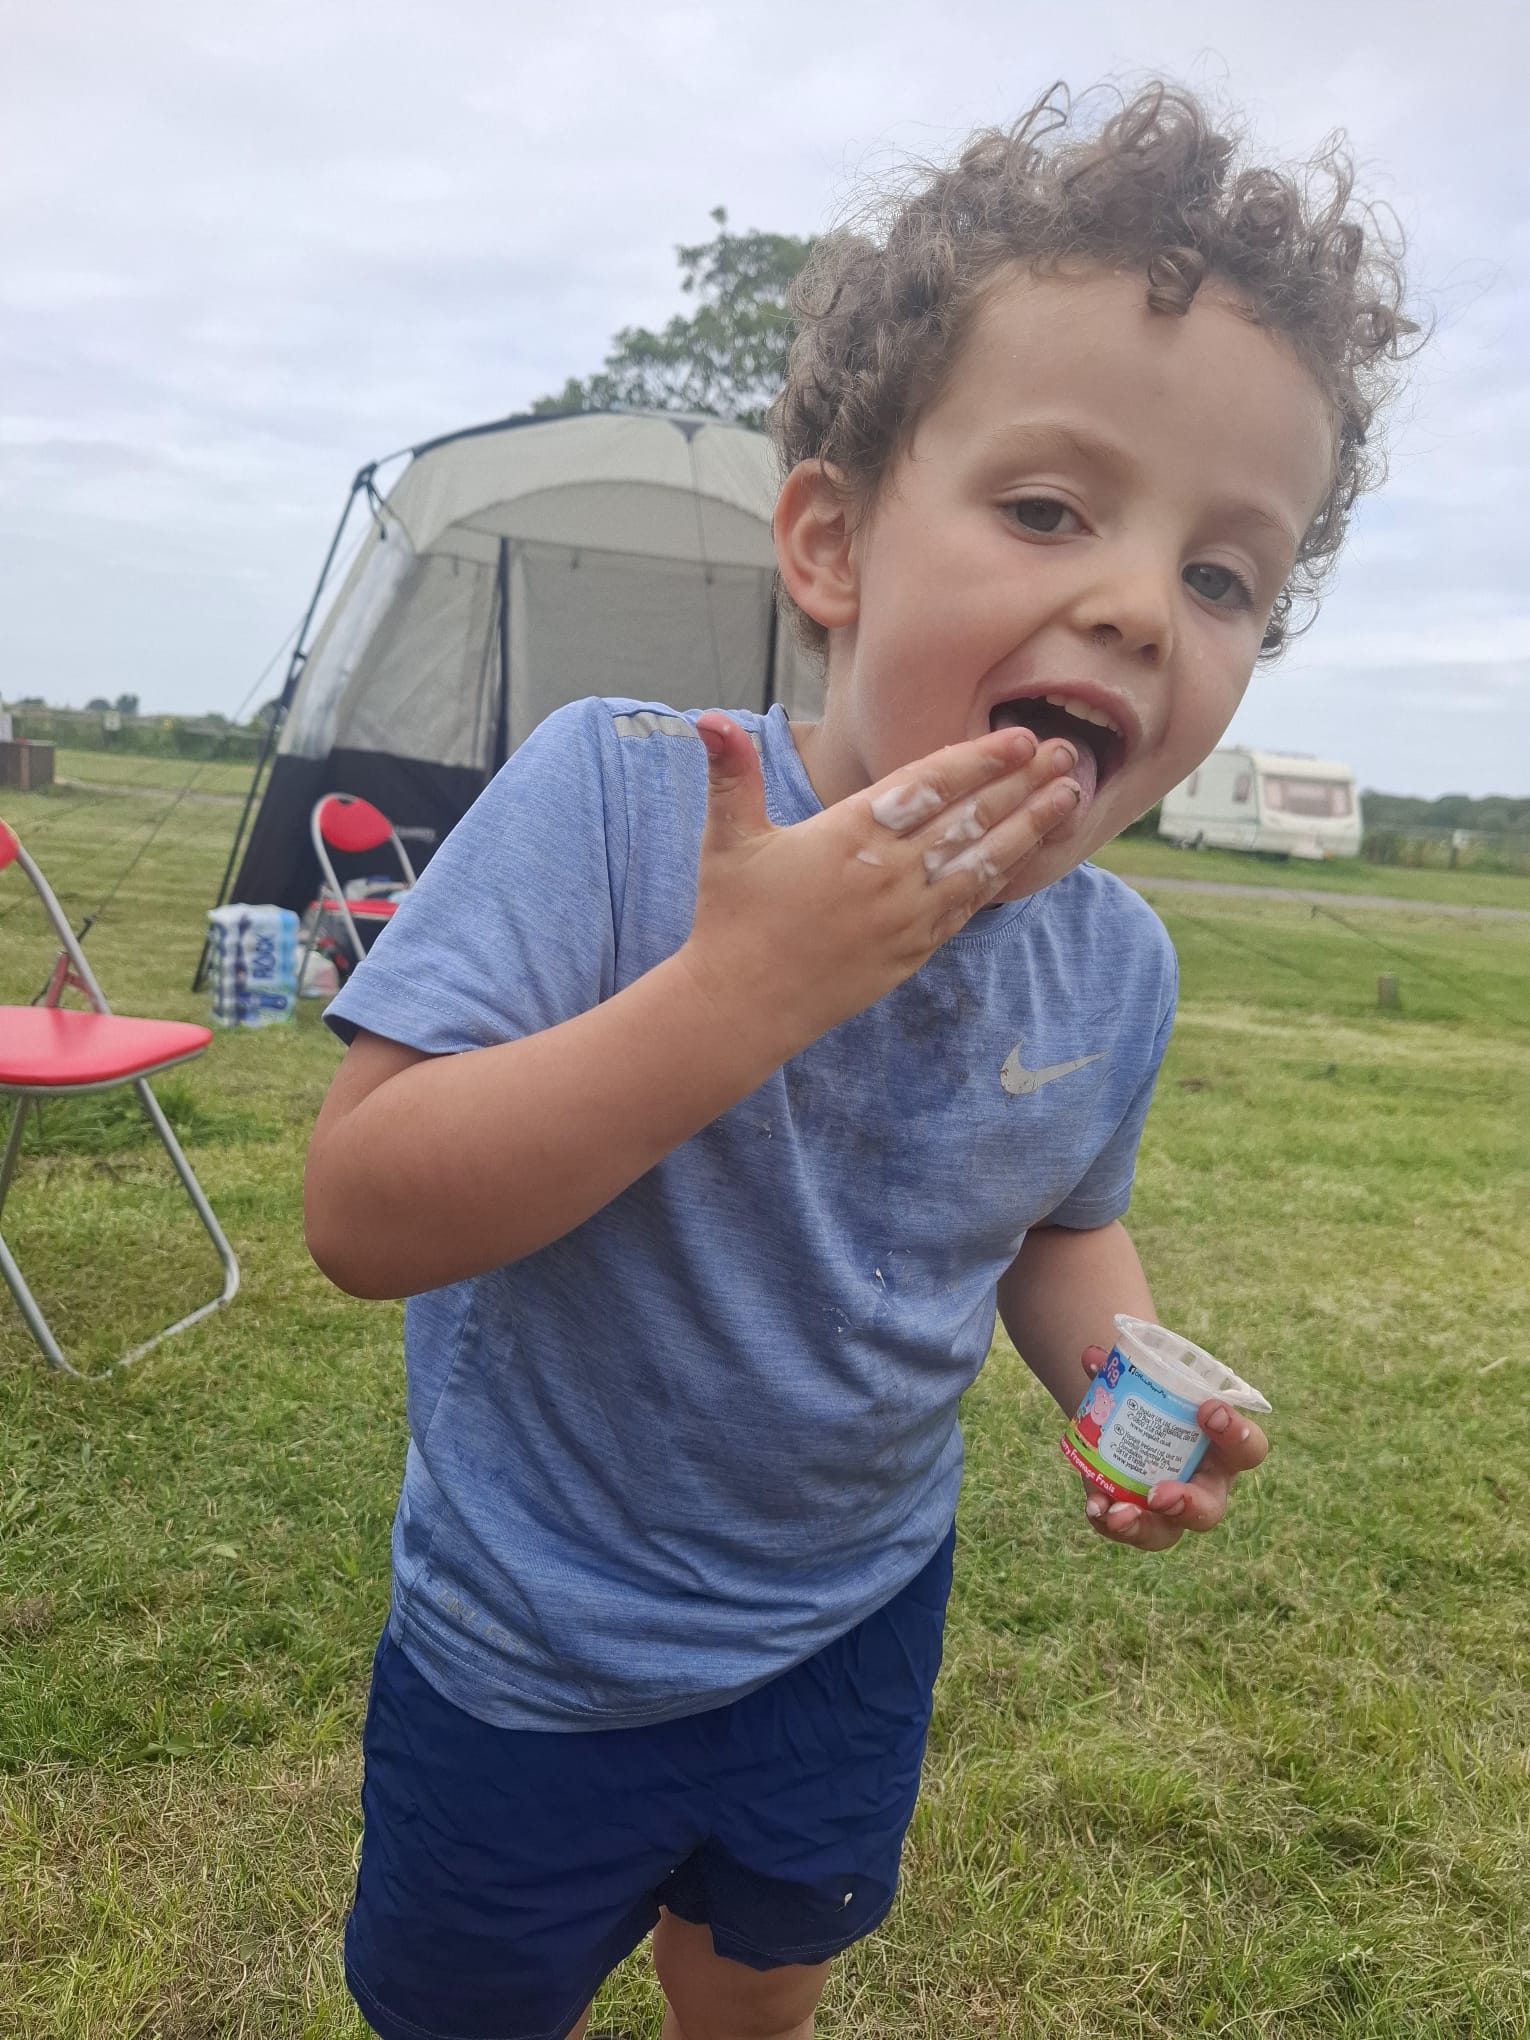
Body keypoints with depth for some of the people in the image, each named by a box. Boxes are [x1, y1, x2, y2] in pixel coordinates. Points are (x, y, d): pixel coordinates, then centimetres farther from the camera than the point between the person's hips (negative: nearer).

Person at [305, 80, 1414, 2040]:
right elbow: (360, 1212, -32)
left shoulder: (1116, 965, -12)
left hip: (853, 1632, 4)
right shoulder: (613, 796, -28)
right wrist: (743, 988, -41)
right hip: (529, 1655, -3)